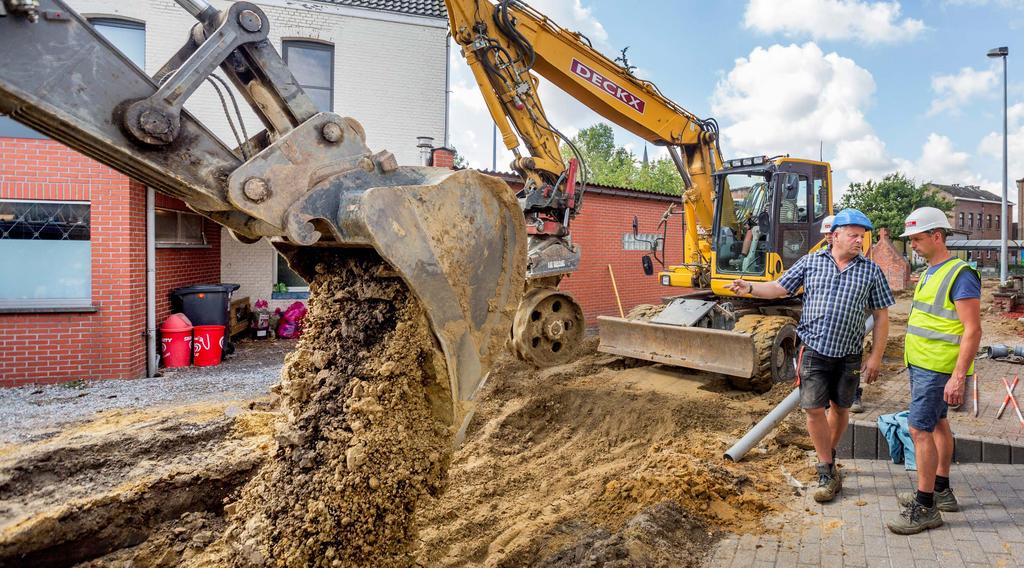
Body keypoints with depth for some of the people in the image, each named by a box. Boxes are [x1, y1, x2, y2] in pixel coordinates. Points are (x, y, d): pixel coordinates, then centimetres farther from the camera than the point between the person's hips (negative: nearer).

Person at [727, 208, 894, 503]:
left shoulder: (871, 271, 2)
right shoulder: (810, 262, 2)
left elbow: (881, 316, 4)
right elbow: (779, 288, 1)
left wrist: (876, 356, 0)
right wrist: (750, 287, -20)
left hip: (848, 354, 1)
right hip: (814, 349, -1)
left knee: (840, 408, 14)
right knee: (814, 409, -3)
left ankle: (828, 453, 39)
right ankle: (828, 472, 11)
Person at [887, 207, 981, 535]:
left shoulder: (960, 275, -17)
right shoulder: (930, 272, 12)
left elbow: (973, 330, -21)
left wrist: (958, 376, -25)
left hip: (937, 369, -10)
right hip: (921, 364, 10)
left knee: (920, 429, -8)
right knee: (937, 423, 18)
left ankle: (926, 508, 1)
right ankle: (941, 490, 32)